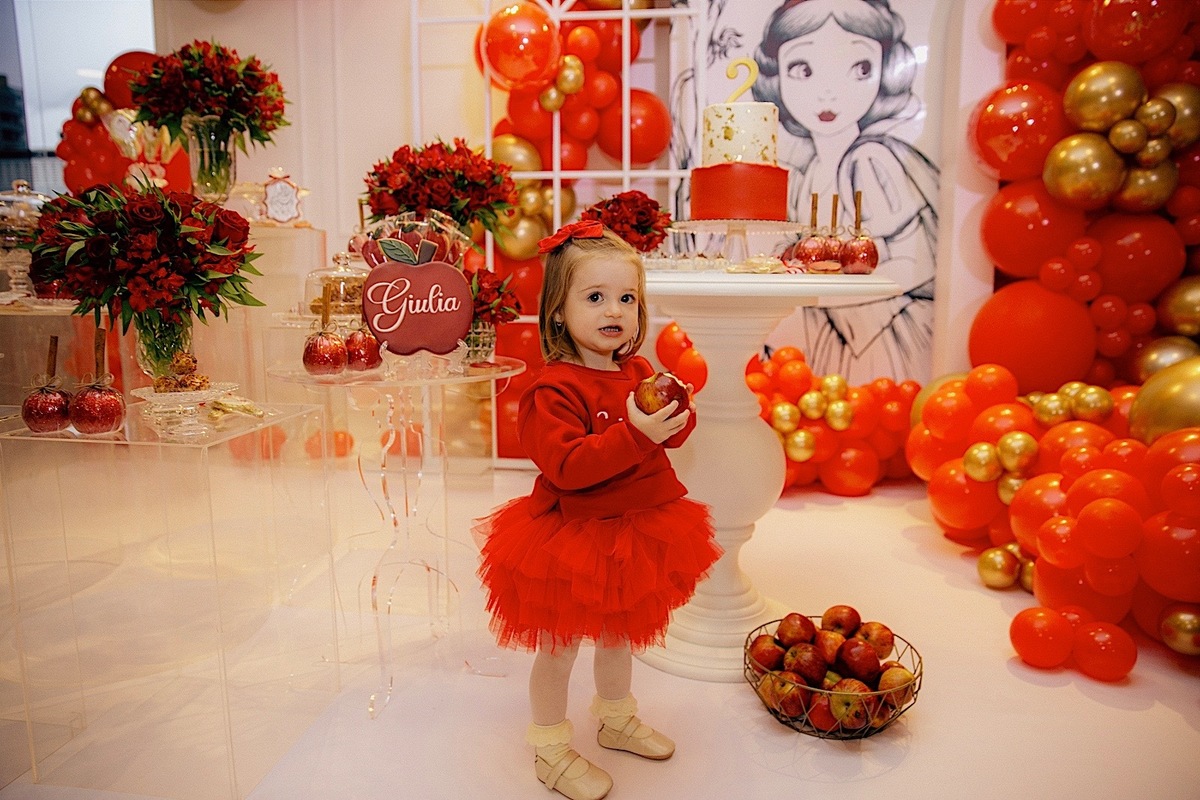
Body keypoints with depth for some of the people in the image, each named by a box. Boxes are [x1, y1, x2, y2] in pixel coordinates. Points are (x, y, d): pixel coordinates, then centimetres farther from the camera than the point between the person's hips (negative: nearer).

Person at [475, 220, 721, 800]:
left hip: (637, 530, 8)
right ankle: (550, 750, 32)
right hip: (572, 539, -7)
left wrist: (677, 410, -16)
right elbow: (568, 466, -31)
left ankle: (617, 719, 51)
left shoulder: (638, 371, 3)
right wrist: (635, 434, -38)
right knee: (559, 646, 10)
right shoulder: (554, 390, -21)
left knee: (618, 634, 26)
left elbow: (672, 435, 7)